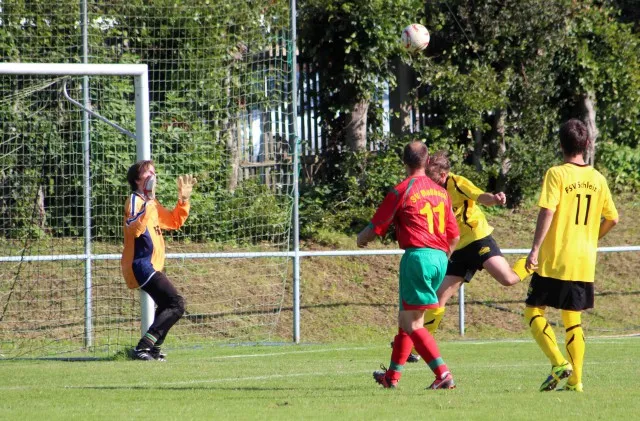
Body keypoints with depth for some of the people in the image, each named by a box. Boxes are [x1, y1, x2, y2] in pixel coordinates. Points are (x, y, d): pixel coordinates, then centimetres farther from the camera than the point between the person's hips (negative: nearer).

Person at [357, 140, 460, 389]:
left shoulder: (401, 192, -4)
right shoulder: (441, 192, 15)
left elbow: (375, 229, 2)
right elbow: (454, 237, 19)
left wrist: (361, 239, 25)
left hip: (417, 255, -7)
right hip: (440, 257, 7)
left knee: (412, 324, -6)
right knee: (406, 319, 19)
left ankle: (443, 375, -19)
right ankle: (392, 376, 27)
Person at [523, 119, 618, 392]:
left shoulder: (557, 174, -9)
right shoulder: (597, 179, 7)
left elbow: (547, 212, -18)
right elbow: (612, 219, 14)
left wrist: (535, 249, -18)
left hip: (553, 260, -5)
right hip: (585, 264, 5)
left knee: (534, 312, 5)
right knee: (573, 319, 12)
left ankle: (559, 363, -12)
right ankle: (575, 380, 7)